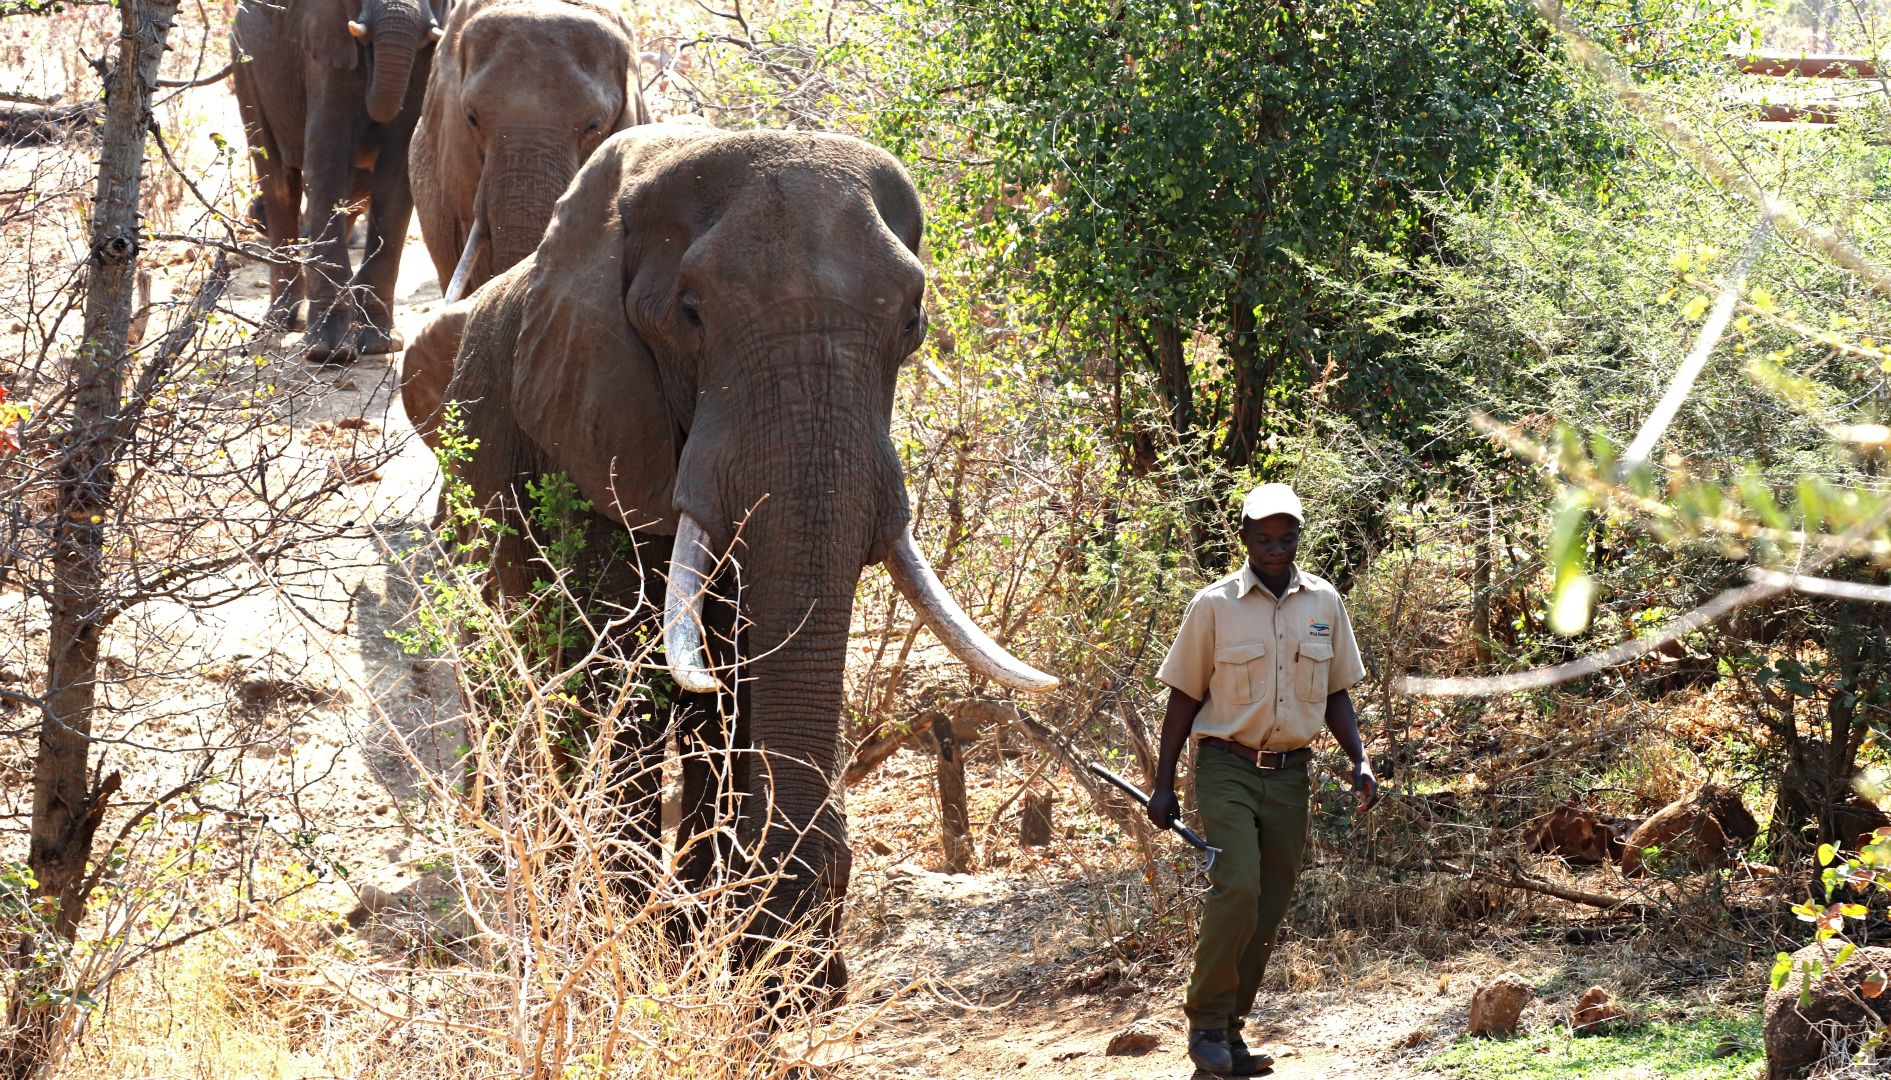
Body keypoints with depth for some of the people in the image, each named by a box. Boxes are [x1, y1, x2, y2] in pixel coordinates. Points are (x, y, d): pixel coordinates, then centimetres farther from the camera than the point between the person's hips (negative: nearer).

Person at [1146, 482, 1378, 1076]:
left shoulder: (1324, 603, 6)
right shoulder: (1213, 606, -4)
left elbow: (1335, 692, 15)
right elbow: (1185, 696, 1)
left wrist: (1360, 759, 1)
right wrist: (1163, 783, -1)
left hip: (1289, 775, 4)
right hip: (1227, 767, -4)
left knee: (1268, 910, 4)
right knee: (1236, 888, -20)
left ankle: (1230, 1027, 14)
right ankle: (1206, 1023, -10)